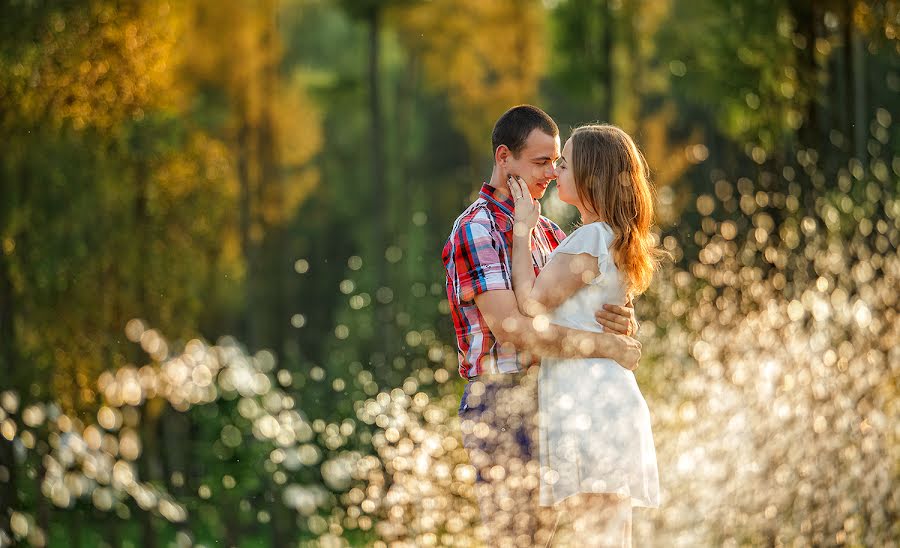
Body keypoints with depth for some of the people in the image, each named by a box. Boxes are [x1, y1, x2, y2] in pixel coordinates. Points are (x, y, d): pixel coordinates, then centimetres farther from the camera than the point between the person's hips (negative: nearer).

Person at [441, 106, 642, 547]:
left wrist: (623, 323, -13)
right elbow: (510, 327, -23)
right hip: (502, 406, -8)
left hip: (546, 406, 8)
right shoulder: (476, 231, -11)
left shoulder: (547, 231, 16)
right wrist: (606, 345, -20)